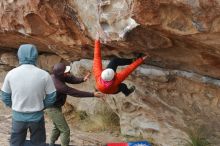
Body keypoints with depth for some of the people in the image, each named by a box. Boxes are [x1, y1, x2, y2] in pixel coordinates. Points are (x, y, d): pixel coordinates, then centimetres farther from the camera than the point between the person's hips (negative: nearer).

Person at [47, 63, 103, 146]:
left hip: (55, 106, 10)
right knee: (65, 130, -4)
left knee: (57, 127, 27)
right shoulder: (60, 86, -35)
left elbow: (71, 79, -10)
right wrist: (93, 94, -29)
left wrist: (82, 79, -31)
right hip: (53, 108, -10)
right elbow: (75, 93, -32)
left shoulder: (56, 75, -10)